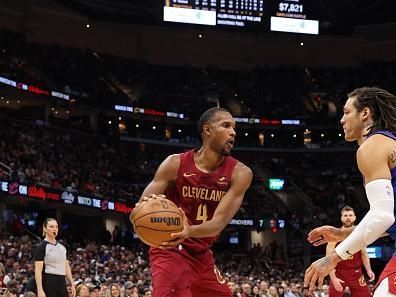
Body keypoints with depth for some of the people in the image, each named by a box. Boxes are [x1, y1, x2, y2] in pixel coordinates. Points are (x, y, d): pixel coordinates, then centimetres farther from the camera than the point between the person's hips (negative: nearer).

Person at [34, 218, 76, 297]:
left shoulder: (62, 247, 14)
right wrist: (40, 290, -21)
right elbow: (38, 270, -13)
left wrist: (72, 284, 12)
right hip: (48, 284, -7)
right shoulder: (41, 247, -6)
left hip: (62, 283, 7)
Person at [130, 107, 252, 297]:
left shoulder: (239, 173, -8)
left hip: (202, 255, 5)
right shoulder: (176, 164, -13)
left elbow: (219, 222, -19)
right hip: (171, 251, -5)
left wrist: (189, 231, -41)